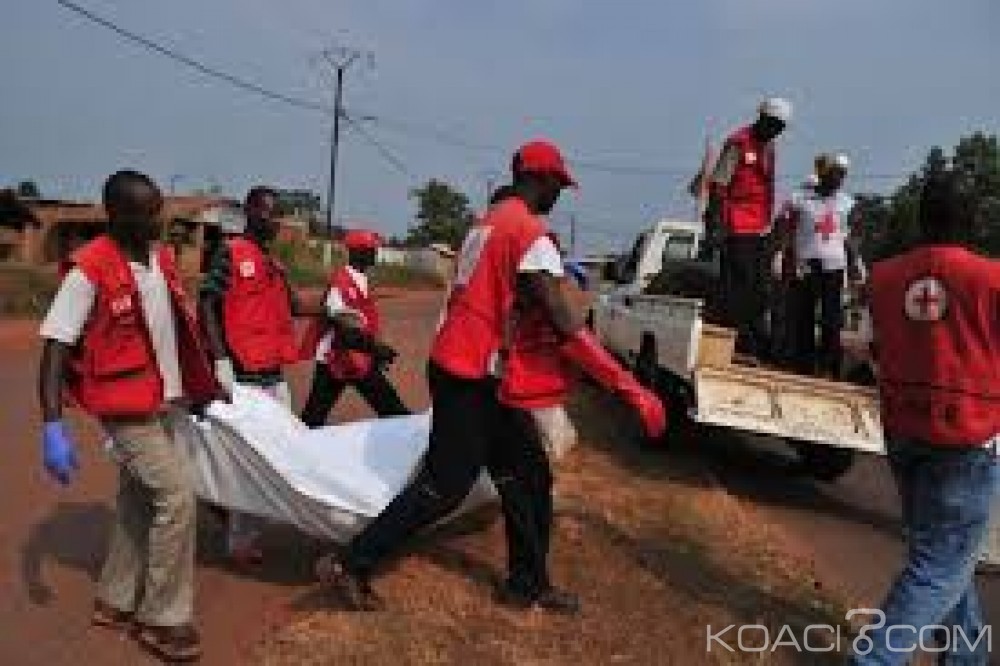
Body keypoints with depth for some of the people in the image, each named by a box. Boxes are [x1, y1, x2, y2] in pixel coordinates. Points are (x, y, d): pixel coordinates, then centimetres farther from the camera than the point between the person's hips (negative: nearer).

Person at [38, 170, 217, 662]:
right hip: (125, 407, -8)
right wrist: (53, 427, -23)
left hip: (167, 401, 8)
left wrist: (206, 383, 17)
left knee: (138, 500, 16)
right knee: (177, 493, -11)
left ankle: (115, 601, 33)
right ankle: (163, 618, 5)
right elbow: (55, 346, -18)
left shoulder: (163, 259, 4)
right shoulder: (89, 269, -18)